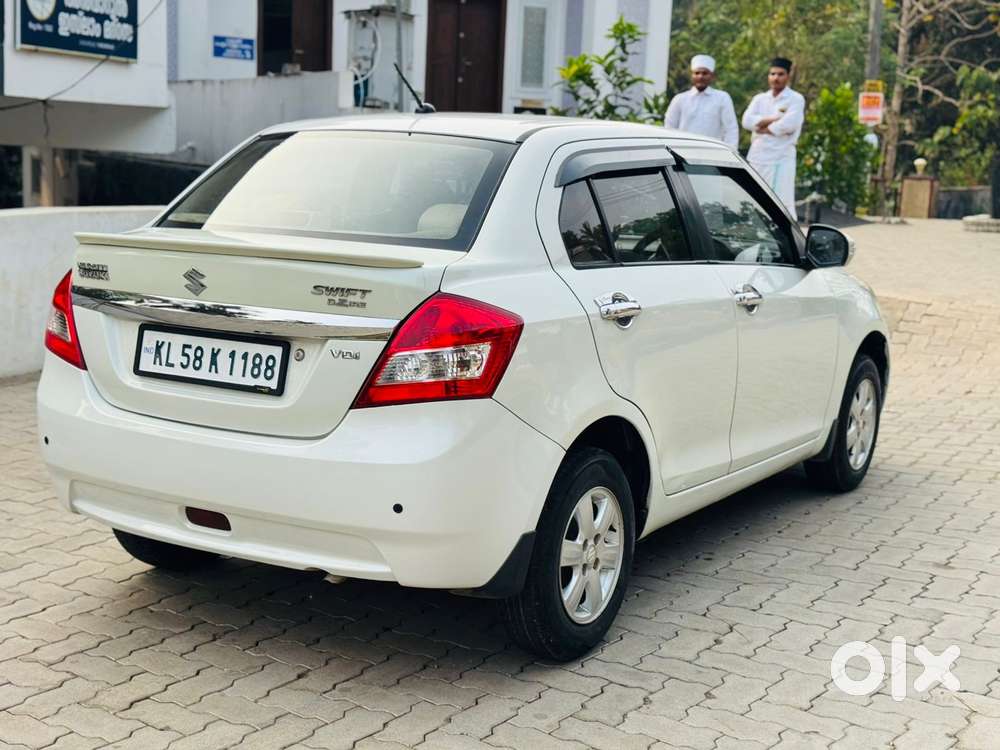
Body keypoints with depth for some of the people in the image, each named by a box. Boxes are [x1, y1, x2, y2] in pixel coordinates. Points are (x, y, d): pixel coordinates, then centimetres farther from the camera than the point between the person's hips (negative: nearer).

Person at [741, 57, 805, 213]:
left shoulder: (796, 99, 1)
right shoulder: (759, 99, 15)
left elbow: (789, 124, -16)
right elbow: (747, 121, -2)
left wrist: (764, 127, -4)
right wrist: (775, 119, -11)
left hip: (781, 159, -5)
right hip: (757, 157, 5)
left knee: (782, 203, -10)